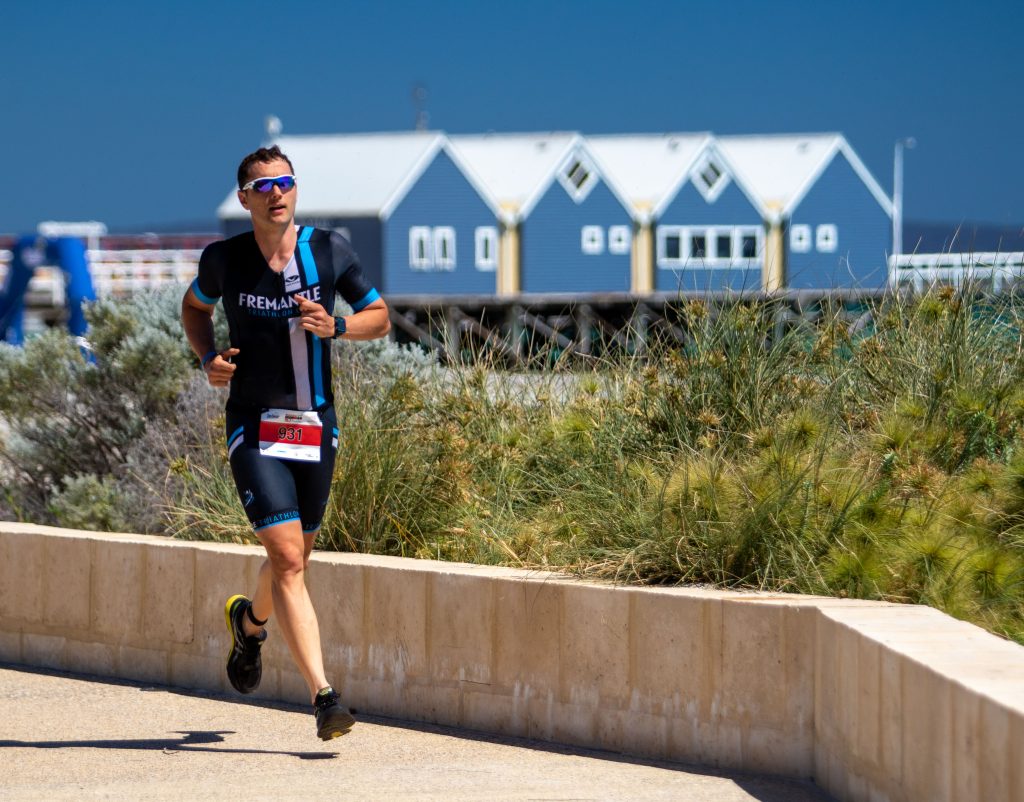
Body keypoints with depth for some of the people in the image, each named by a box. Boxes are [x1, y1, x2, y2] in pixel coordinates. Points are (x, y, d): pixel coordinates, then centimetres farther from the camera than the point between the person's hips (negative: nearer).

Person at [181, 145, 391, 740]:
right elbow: (195, 306, 18)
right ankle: (323, 696, -20)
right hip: (254, 428, -3)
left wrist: (335, 327, -12)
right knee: (287, 559, -16)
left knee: (296, 558, 16)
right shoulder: (224, 260, -3)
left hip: (316, 425, 3)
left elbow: (381, 318, 8)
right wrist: (208, 357, -1)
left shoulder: (330, 251, -2)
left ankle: (250, 622, 51)